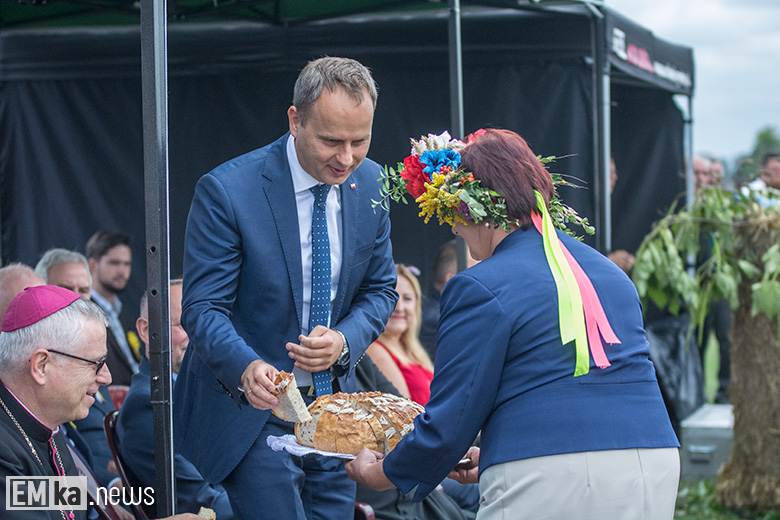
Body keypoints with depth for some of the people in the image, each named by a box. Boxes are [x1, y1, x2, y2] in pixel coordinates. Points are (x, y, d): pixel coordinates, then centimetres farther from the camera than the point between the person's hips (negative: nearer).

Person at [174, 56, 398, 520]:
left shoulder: (371, 183, -1)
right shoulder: (226, 191, -17)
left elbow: (380, 288, 9)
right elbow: (202, 308, -16)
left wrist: (344, 341, -13)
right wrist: (247, 368, -36)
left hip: (334, 408, 6)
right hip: (252, 412, -5)